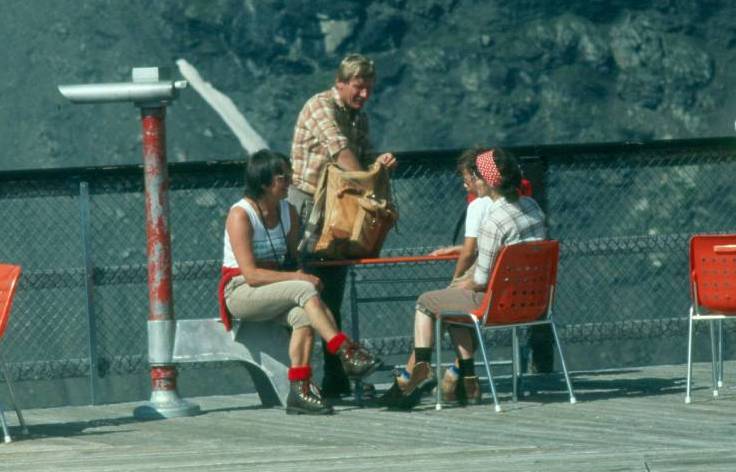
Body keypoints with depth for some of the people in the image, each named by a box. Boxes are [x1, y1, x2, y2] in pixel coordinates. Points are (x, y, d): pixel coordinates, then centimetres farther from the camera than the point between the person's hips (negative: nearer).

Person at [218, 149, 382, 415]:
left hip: (276, 291, 6)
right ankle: (346, 353, -35)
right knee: (305, 291, -31)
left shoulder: (288, 212, 8)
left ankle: (300, 390, -35)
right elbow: (251, 274, -21)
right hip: (241, 291, -6)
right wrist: (298, 278, -26)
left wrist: (303, 275, -11)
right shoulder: (240, 215, -14)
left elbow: (294, 258, 13)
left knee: (303, 316, -29)